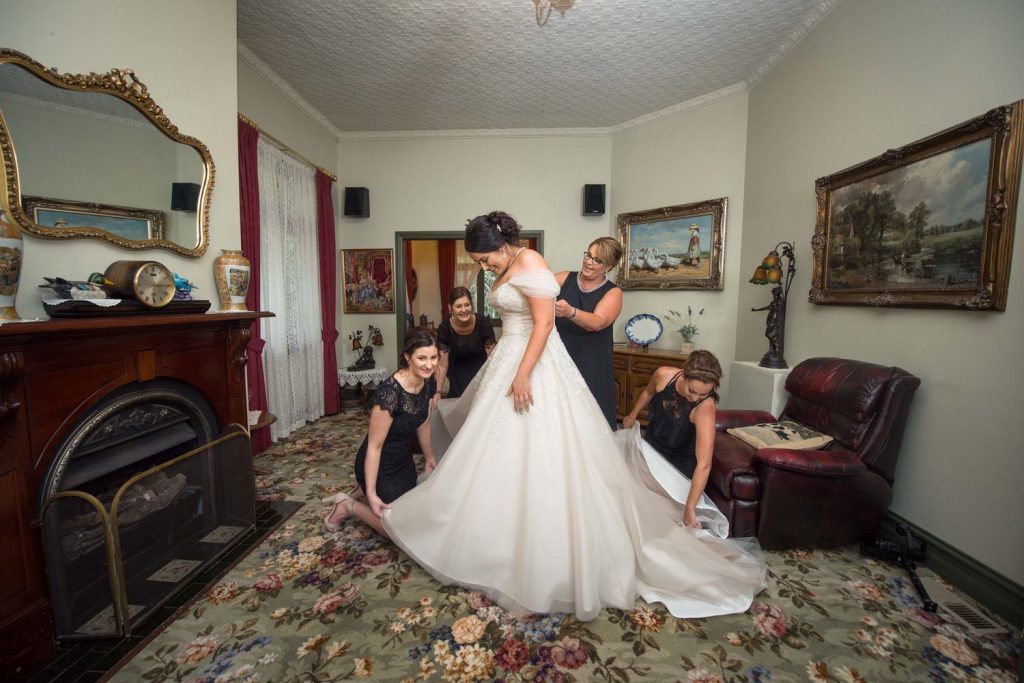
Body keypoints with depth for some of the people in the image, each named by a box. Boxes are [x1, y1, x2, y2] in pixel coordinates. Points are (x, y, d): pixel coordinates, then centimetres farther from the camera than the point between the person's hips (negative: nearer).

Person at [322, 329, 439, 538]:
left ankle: (365, 490, 37)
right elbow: (374, 446, -26)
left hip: (404, 461, 8)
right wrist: (371, 493, -21)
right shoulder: (389, 392, -34)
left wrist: (429, 456, 18)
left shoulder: (428, 382, -11)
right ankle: (348, 506, 17)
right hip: (379, 466, -7)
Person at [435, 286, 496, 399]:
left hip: (481, 370, -1)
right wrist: (437, 391, -16)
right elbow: (443, 364, -12)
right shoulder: (444, 328, -21)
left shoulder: (484, 323, -26)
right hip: (458, 374, 1)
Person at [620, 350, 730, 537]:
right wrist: (632, 415, 17)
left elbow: (704, 464, -40)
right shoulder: (663, 374, -25)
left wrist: (689, 508, -42)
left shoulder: (705, 408, -35)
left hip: (679, 459, -3)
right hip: (651, 443, 3)